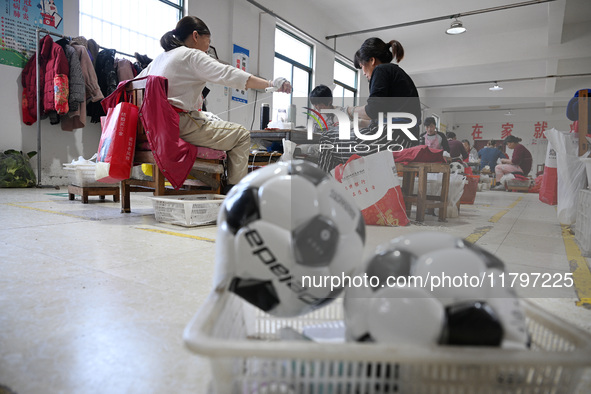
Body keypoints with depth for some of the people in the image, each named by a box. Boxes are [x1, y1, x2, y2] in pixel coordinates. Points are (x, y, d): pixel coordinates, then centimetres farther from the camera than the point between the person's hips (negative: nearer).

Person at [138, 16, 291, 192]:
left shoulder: (159, 58, 22)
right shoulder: (192, 56, -4)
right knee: (241, 135, -1)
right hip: (180, 125, -9)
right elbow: (228, 75, -17)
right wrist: (270, 84, -23)